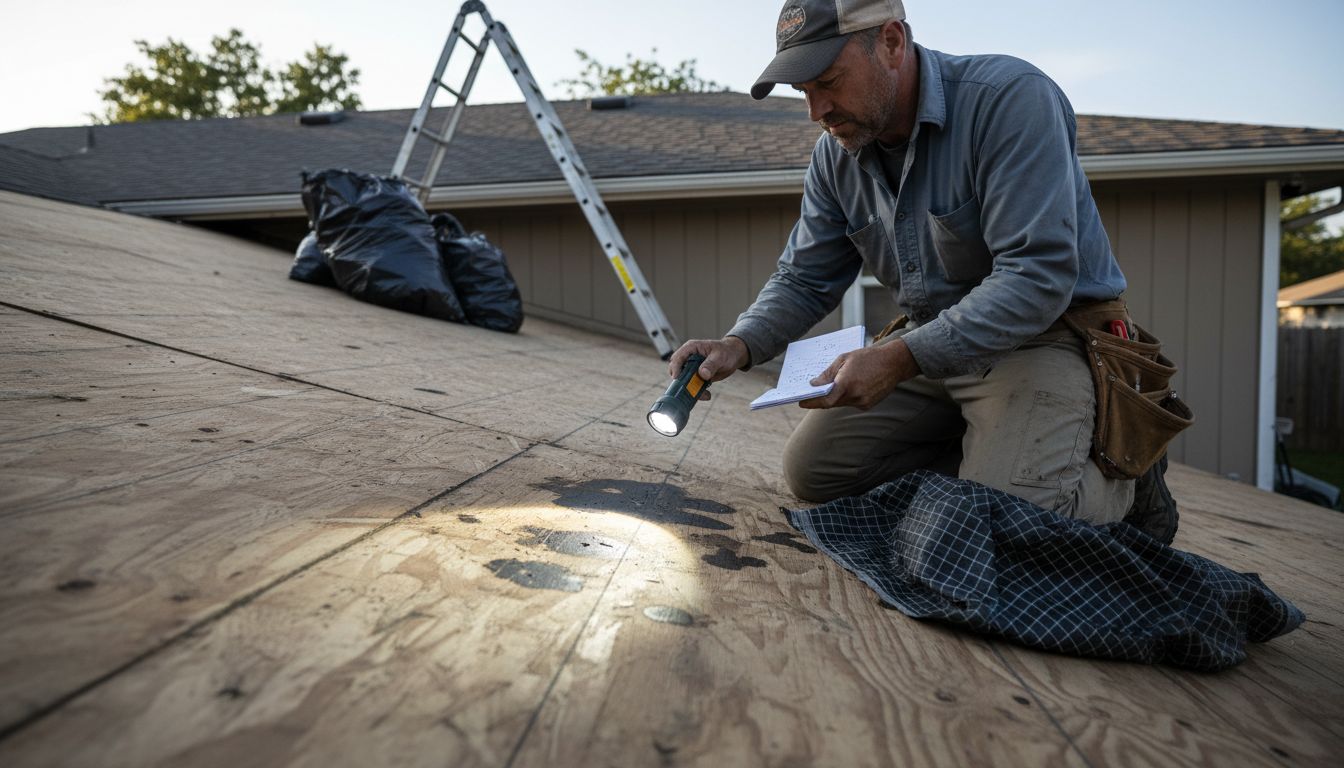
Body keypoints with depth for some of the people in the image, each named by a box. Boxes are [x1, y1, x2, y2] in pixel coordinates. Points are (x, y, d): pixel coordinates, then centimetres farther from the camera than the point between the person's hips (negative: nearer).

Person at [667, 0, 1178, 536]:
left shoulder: (1011, 99, -21)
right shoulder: (836, 154, 1)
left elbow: (1037, 277, -29)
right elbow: (803, 280, 6)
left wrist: (900, 358, -37)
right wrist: (740, 345, -15)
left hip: (1044, 335, -6)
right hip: (929, 342, 7)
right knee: (810, 470, 1)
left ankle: (1123, 475, 7)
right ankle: (983, 452, 13)